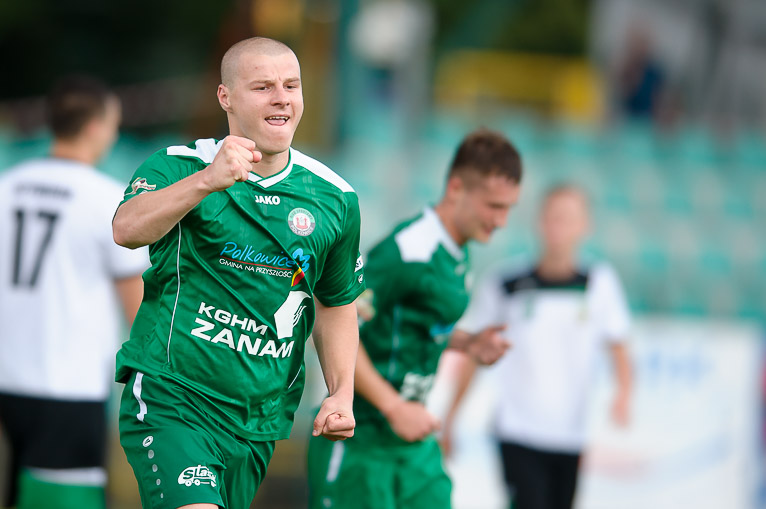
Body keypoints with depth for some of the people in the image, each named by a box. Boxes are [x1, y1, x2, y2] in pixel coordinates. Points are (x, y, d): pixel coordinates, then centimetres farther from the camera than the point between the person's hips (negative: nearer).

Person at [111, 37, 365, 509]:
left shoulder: (334, 198, 7)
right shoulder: (178, 167, -6)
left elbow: (337, 303, 20)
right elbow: (126, 230, -27)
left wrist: (342, 394, 7)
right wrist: (206, 181, -42)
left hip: (260, 422, 5)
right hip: (170, 400, -5)